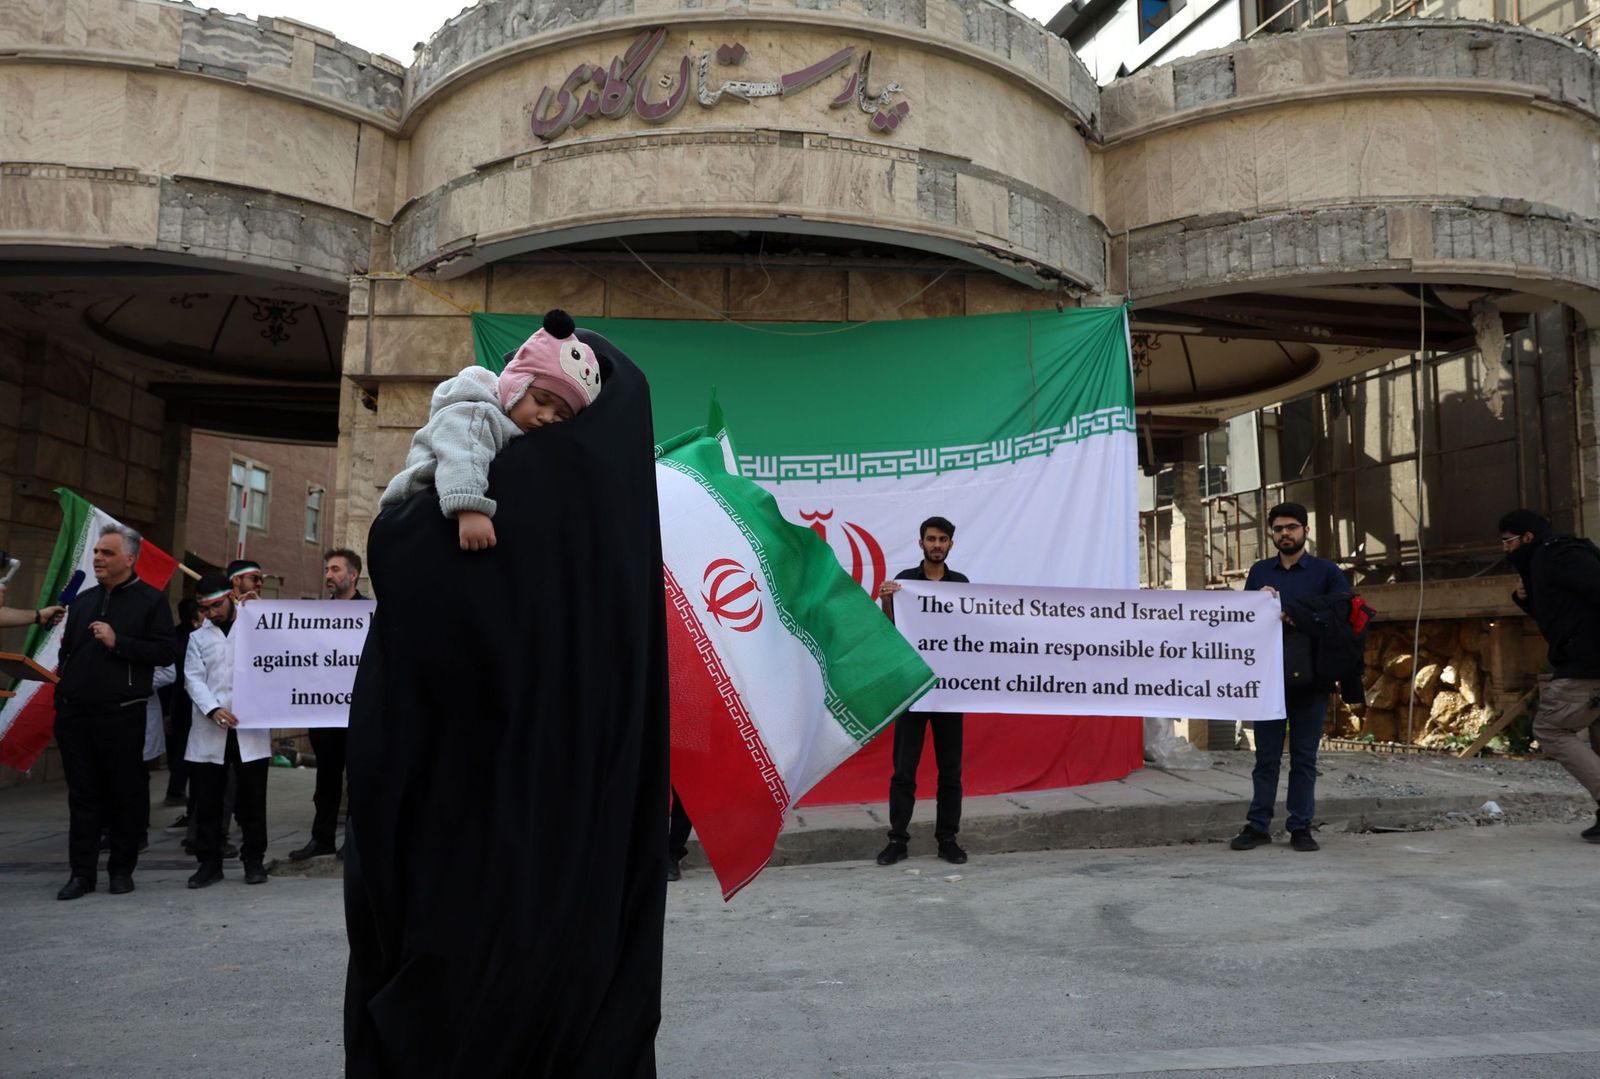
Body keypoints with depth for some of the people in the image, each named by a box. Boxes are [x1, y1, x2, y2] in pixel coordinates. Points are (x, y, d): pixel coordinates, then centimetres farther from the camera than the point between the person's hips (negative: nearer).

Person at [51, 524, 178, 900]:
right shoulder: (82, 601, 16)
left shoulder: (149, 600, -1)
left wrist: (117, 642, -15)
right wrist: (60, 674, 9)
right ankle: (82, 872, 16)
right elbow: (68, 649, 25)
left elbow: (166, 651, -10)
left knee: (126, 794, 3)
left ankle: (122, 869, 15)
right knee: (82, 794, 9)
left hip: (122, 716, -5)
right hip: (75, 714, 5)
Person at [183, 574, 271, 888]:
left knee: (252, 798, 3)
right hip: (209, 731, 2)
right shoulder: (198, 637, 14)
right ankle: (209, 861, 14)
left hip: (251, 727, -2)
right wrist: (212, 709, -12)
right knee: (206, 800, 4)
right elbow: (193, 678, 3)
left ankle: (253, 859, 13)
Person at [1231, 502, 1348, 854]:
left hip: (1310, 678, -1)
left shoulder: (1326, 571, 5)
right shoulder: (1260, 572, 13)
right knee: (1266, 756, 4)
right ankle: (1258, 825, 9)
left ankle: (1301, 827, 12)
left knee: (1304, 758, 5)